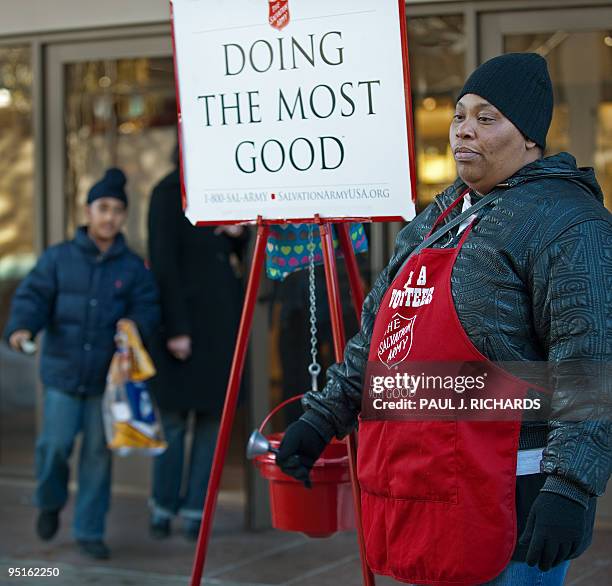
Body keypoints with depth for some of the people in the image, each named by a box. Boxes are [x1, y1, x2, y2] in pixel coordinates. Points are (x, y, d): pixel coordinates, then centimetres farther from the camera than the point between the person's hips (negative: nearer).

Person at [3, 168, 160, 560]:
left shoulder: (133, 267, 4)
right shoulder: (58, 258, 1)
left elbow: (148, 306, 0)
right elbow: (32, 296, -4)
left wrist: (135, 324, -23)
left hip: (107, 378, 1)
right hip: (62, 371, -1)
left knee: (98, 453, 4)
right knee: (56, 444, -7)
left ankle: (90, 531, 15)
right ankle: (50, 503, 24)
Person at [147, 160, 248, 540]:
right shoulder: (170, 193, -9)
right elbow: (163, 262, -14)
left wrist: (238, 234, -2)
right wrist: (176, 328, -18)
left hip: (223, 317, 7)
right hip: (186, 315, -6)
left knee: (213, 415, 6)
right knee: (175, 415, 1)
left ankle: (195, 511, 12)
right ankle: (164, 505, 17)